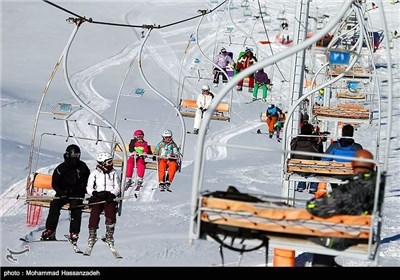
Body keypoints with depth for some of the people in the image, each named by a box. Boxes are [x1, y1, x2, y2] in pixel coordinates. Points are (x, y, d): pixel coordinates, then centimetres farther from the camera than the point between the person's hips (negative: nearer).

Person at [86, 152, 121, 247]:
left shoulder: (114, 173, 7)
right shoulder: (94, 173, 5)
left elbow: (117, 188, 4)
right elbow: (89, 188, 3)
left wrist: (112, 194, -15)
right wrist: (96, 193, -17)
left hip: (110, 198, 0)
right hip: (97, 198, 0)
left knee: (111, 216, -15)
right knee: (94, 215, -14)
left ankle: (109, 236, 1)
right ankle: (92, 235, 2)